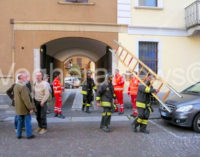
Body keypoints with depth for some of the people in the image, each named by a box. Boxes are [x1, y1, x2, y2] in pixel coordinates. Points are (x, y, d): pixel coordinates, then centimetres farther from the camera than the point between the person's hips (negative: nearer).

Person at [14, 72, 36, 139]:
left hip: (18, 108, 9)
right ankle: (29, 135, 14)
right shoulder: (23, 87, -23)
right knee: (27, 121, 4)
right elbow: (26, 99, -25)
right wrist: (30, 108, -19)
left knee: (19, 121, 17)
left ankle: (18, 135, 26)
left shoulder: (16, 86, 8)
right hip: (25, 108, -9)